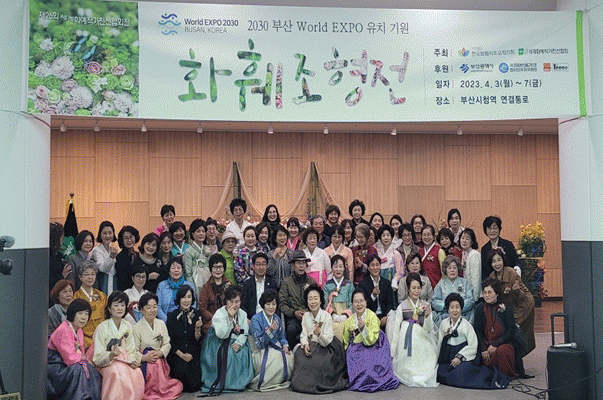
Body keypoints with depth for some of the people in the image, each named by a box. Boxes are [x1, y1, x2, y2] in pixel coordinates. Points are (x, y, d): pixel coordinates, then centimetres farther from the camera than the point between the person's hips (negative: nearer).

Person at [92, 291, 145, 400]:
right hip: (108, 364, -4)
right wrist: (111, 355, -29)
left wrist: (132, 361, -8)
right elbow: (98, 358, -9)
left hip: (125, 362, 4)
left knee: (137, 373, -29)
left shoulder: (127, 326, 11)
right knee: (117, 374, -36)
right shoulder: (102, 328, -5)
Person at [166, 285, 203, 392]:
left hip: (193, 354, 1)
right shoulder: (172, 316, 0)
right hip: (176, 353, -1)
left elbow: (197, 340, 2)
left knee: (195, 385, -18)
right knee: (182, 371, -31)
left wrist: (198, 328, -18)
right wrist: (182, 355, -11)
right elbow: (170, 341, 1)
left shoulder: (197, 314, 3)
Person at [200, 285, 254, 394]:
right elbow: (221, 335, -22)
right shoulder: (219, 313, -11)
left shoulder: (243, 314, 6)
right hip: (219, 344, -4)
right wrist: (230, 317, -28)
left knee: (243, 354, -22)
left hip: (236, 343, 4)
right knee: (225, 354, -30)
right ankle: (220, 383, -12)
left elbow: (244, 333, 4)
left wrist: (239, 343, -17)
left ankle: (237, 382, -3)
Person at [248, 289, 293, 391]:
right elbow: (259, 344, -15)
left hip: (276, 348, 6)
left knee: (289, 357, -21)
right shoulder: (256, 319, -11)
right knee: (277, 358, -31)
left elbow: (282, 337, 18)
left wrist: (285, 346, -5)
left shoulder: (276, 318, 8)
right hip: (261, 352, -6)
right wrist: (269, 331, -29)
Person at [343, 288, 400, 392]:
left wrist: (363, 328, -28)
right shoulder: (350, 320, 9)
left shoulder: (372, 316, -5)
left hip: (371, 348, -4)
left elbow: (372, 340, -14)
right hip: (355, 349, 4)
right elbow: (346, 342, 18)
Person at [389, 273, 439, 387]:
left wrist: (427, 316, -16)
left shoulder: (426, 305, 7)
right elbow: (395, 330, 2)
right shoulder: (402, 307, 1)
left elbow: (428, 329, 4)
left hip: (422, 342, 2)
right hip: (406, 341, -2)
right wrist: (393, 353, 0)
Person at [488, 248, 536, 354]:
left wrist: (517, 290, -38)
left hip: (523, 305, -5)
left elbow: (523, 297, -16)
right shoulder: (492, 276, -5)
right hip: (508, 307, 5)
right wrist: (503, 292, -17)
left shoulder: (511, 273, -22)